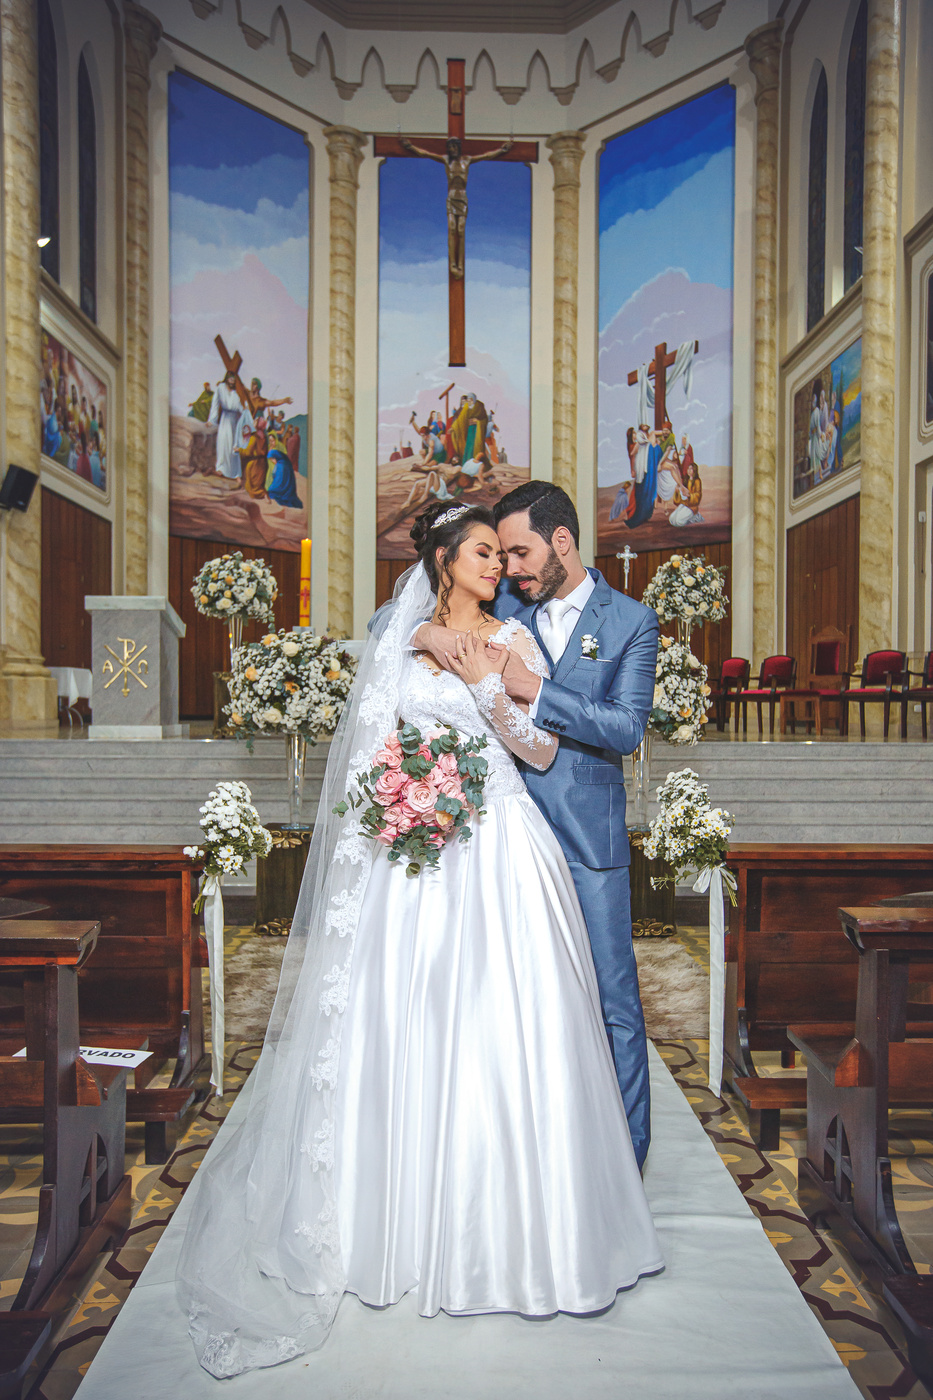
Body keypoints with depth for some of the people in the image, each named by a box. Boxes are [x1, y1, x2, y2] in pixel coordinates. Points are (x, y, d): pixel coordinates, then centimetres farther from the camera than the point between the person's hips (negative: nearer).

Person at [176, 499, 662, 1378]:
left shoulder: (513, 640, 7)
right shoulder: (401, 639, 10)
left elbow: (543, 752, 0)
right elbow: (375, 746, 10)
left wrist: (487, 687, -12)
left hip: (497, 851, -1)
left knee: (499, 1028, -1)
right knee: (405, 1030, 3)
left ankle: (510, 1222, 17)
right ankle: (405, 1220, 21)